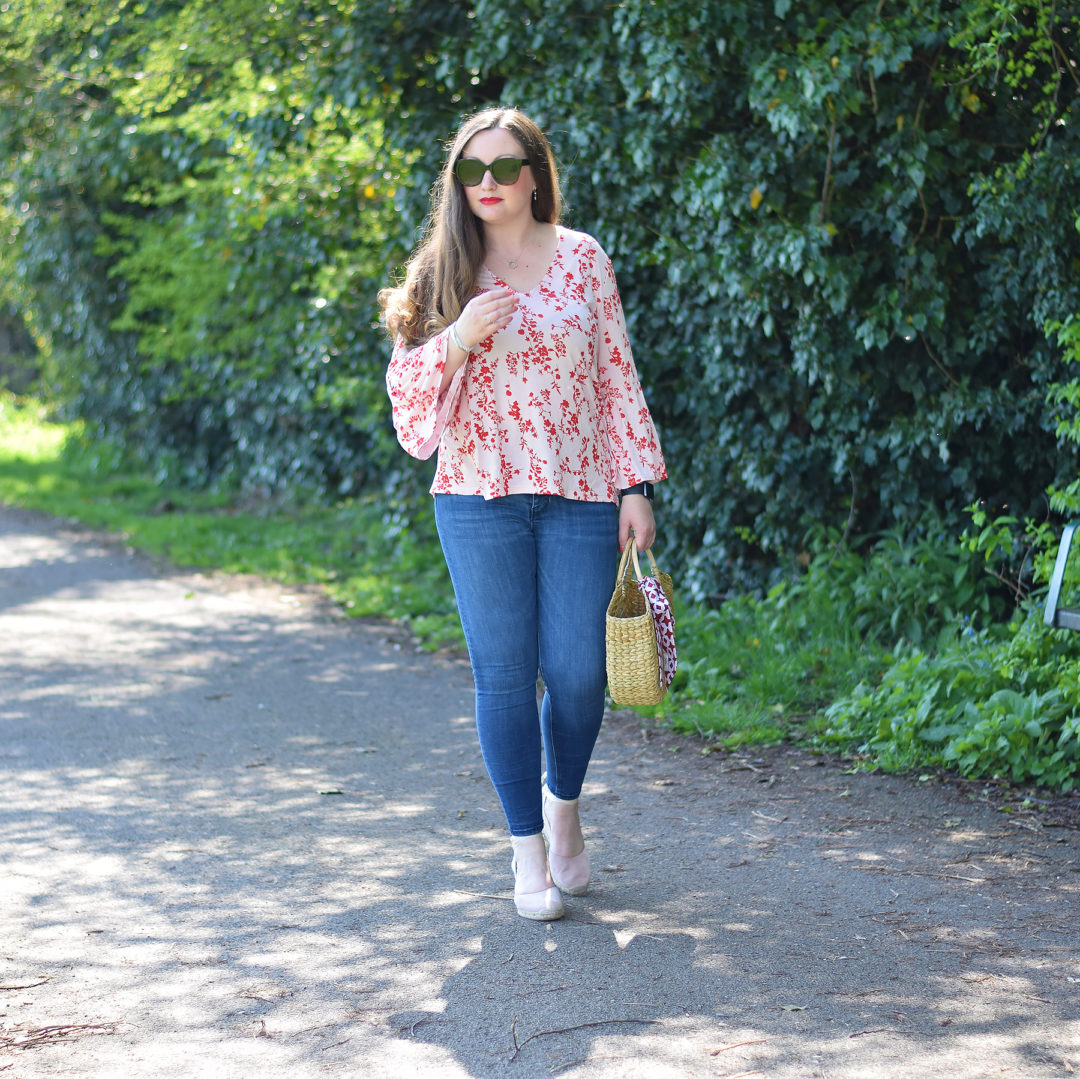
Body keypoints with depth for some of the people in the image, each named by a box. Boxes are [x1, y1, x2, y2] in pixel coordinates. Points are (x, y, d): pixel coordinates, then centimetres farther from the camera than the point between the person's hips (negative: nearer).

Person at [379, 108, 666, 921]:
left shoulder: (581, 259, 5)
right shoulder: (444, 272, 6)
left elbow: (618, 375, 6)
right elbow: (407, 390, 4)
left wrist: (636, 485, 1)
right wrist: (459, 337, -15)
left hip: (580, 494, 0)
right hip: (480, 497, 0)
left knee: (577, 670, -1)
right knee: (504, 673, -1)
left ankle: (564, 807, 28)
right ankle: (529, 851, 11)